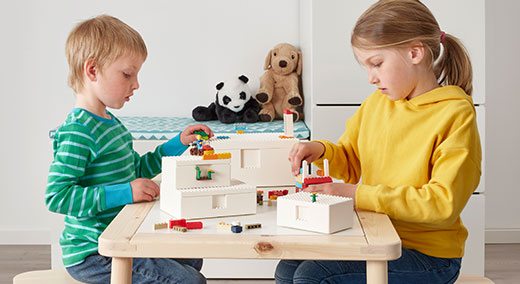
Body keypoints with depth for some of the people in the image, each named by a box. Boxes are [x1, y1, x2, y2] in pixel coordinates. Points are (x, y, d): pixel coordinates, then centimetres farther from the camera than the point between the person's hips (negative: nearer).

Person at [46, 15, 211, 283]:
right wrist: (124, 193, -30)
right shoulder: (78, 131, -21)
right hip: (91, 255, -10)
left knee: (190, 259, 22)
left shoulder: (109, 122, 12)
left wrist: (178, 143, 13)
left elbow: (137, 169, 23)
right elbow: (56, 196, -27)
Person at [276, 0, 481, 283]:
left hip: (428, 253, -6)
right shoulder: (376, 102, 5)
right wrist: (321, 151, -5)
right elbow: (352, 163, 18)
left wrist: (359, 195, -22)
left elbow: (443, 202, -22)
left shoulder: (455, 114, -15)